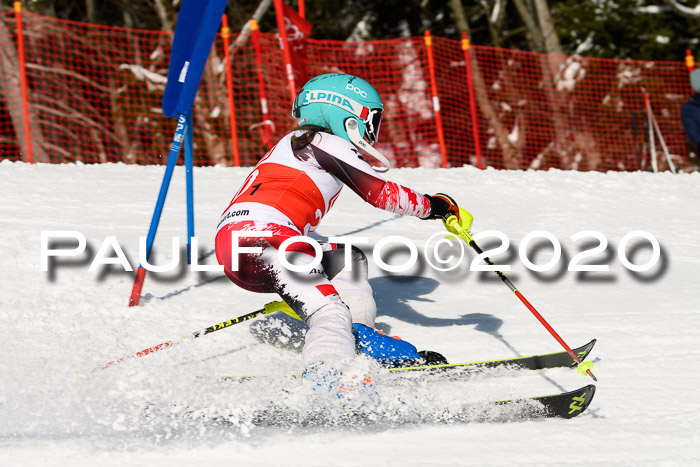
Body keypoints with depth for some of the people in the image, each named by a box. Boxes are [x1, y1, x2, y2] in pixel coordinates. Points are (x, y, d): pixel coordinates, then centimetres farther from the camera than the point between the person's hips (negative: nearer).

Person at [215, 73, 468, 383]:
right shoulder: (326, 143, 5)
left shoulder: (293, 144, 32)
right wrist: (431, 206, 21)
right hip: (261, 235, -10)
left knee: (347, 258, 23)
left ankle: (359, 336, 7)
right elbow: (379, 193, 6)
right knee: (330, 313, -25)